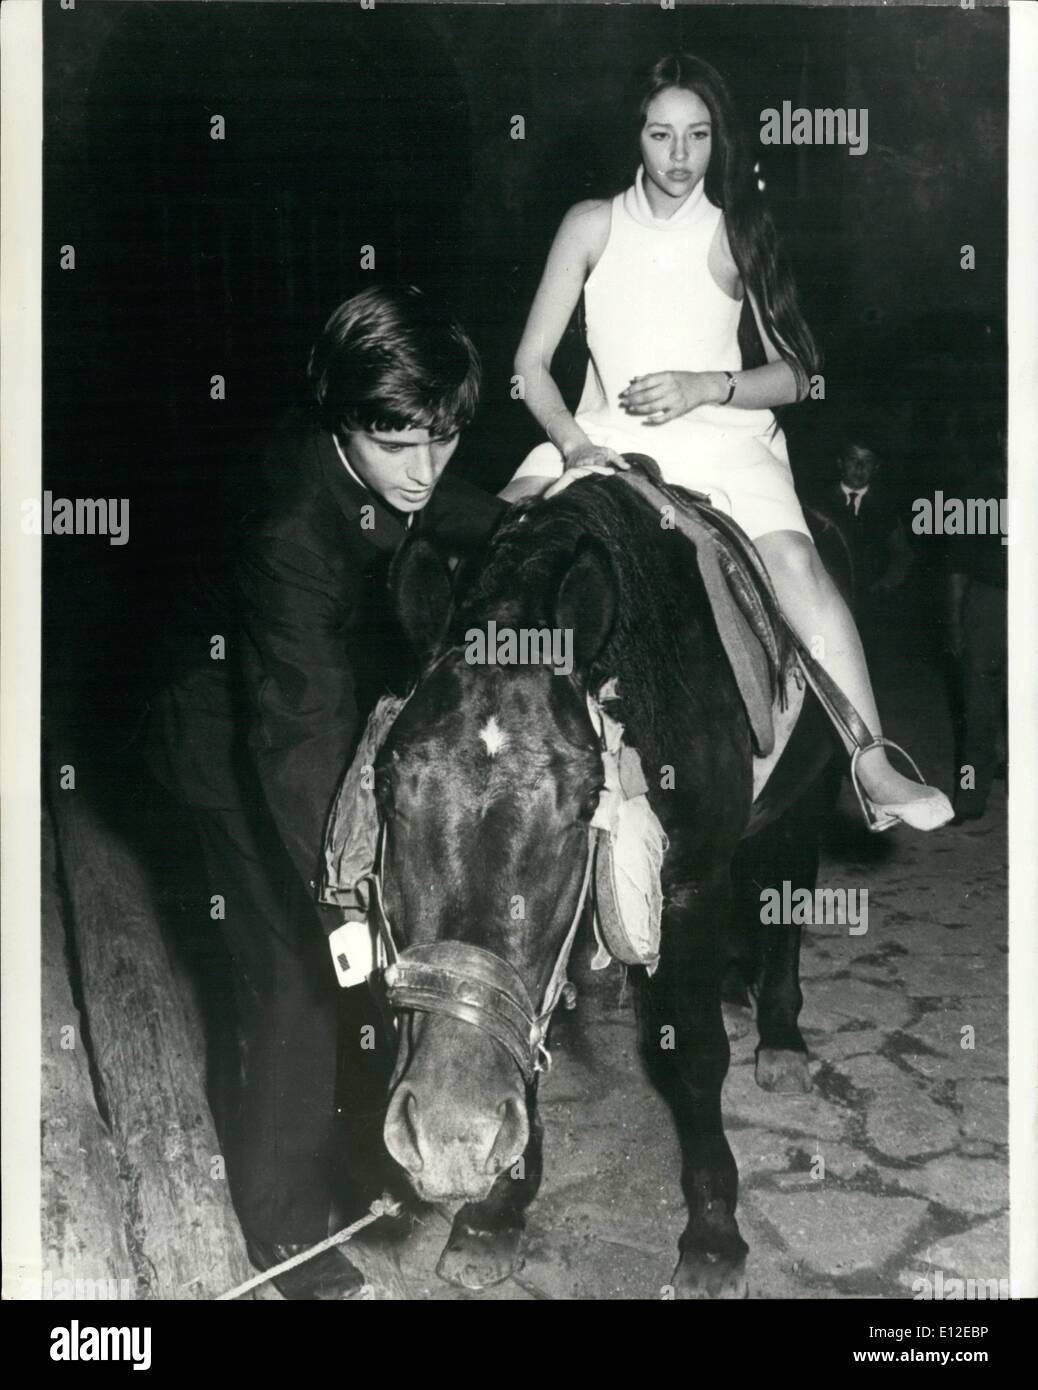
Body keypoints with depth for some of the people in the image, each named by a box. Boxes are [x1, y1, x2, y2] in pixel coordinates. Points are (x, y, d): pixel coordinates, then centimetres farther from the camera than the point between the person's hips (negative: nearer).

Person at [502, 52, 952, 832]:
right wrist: (572, 444, -14)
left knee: (794, 559, -28)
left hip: (721, 434, -2)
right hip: (607, 436, 2)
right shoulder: (592, 225, 6)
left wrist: (707, 386, -14)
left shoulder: (735, 233, 4)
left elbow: (795, 375, 3)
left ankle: (875, 773, -27)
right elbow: (532, 362, 3)